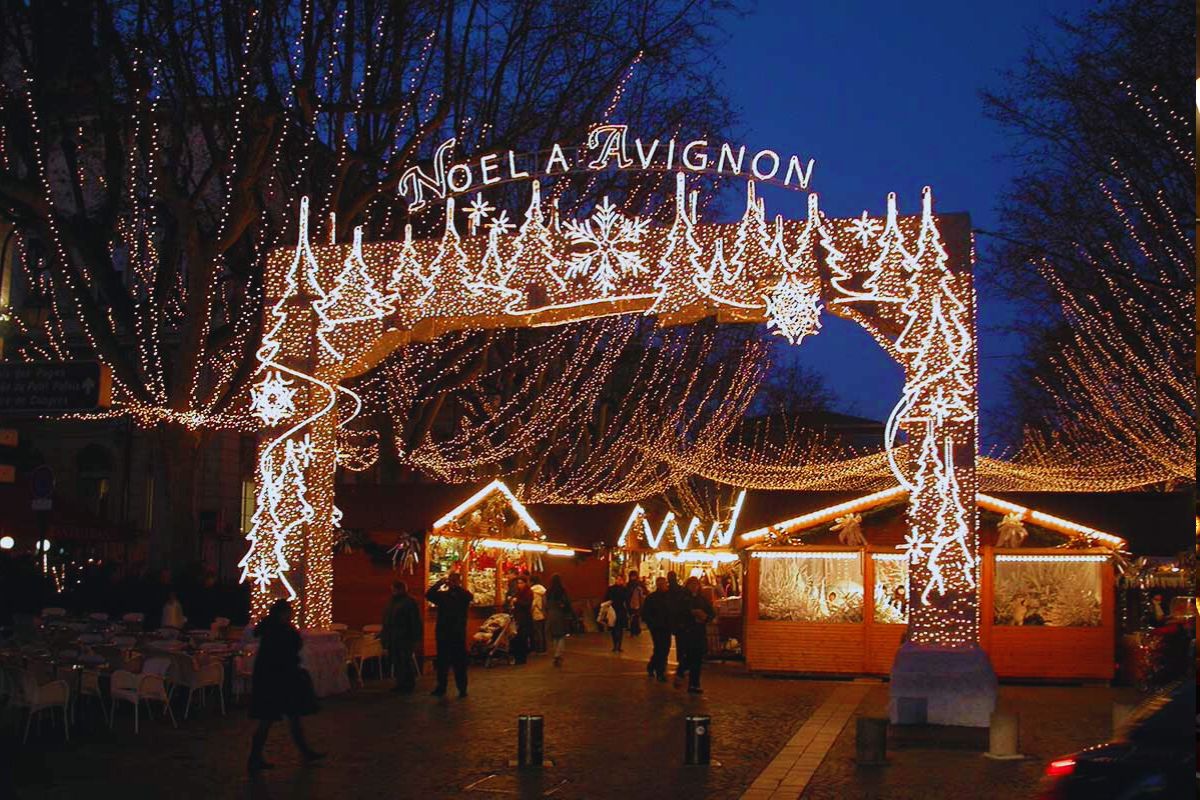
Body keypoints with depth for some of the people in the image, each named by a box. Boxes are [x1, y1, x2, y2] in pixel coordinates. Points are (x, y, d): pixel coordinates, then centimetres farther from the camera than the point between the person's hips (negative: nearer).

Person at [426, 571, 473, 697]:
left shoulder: (463, 595, 2)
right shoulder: (442, 595, 6)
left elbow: (470, 597, -22)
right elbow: (428, 595, -11)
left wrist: (457, 586, -21)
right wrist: (441, 582, -18)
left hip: (458, 634, -2)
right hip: (443, 633, 2)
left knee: (459, 662, 0)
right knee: (442, 662, 8)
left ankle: (462, 688, 5)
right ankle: (441, 688, 17)